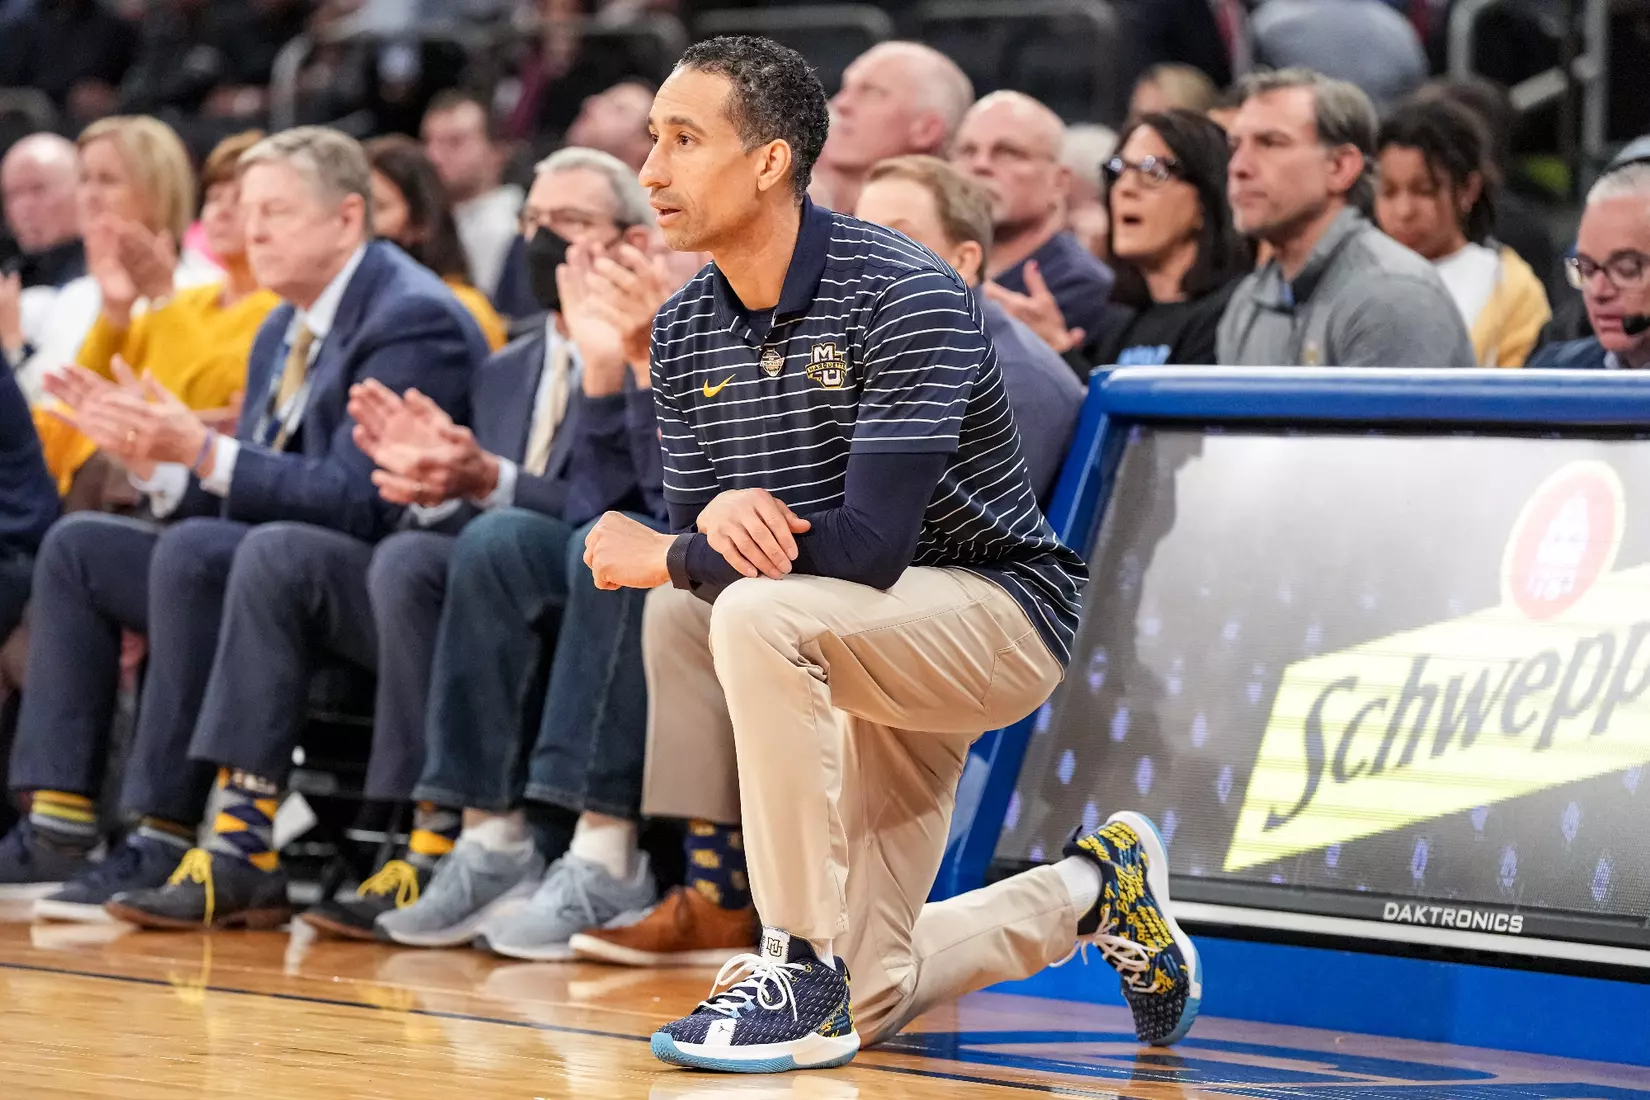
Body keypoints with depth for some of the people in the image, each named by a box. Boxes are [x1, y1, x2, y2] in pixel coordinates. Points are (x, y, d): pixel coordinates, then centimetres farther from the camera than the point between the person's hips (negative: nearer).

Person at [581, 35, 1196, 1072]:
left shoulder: (904, 295, -22)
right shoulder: (682, 334, 0)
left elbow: (872, 544, -30)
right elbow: (700, 546, -1)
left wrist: (665, 559, -20)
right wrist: (720, 517, -26)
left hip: (1000, 609, -7)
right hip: (870, 661, 7)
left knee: (760, 615, -36)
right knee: (867, 1005, 5)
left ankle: (803, 968, -26)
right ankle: (1090, 891, 33)